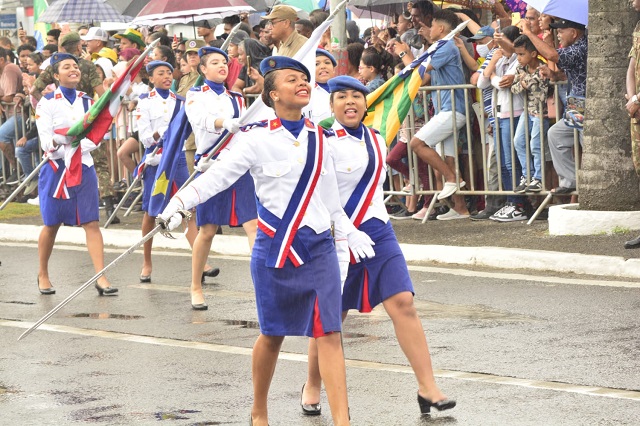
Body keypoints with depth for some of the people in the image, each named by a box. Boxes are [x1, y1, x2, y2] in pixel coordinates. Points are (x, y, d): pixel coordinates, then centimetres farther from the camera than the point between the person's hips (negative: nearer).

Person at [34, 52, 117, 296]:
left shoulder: (88, 102, 9)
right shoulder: (47, 103, -3)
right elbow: (45, 141, -11)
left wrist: (75, 147, -14)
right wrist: (58, 142, -32)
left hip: (83, 168, 3)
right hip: (56, 168, -3)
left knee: (91, 223, -6)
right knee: (52, 224, 6)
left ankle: (101, 277, -10)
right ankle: (43, 274, 25)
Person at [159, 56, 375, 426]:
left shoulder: (318, 137, 9)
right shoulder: (258, 139, -7)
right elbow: (217, 176, -14)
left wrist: (349, 232, 18)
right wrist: (180, 202, -28)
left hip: (319, 247, 3)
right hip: (275, 249, -3)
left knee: (329, 333, -7)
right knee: (273, 334, 8)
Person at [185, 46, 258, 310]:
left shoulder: (236, 98, 17)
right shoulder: (195, 96, 2)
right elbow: (200, 119, -20)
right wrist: (225, 123, -38)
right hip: (211, 167, -3)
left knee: (253, 224, -11)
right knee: (208, 230, 2)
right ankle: (196, 288, 18)